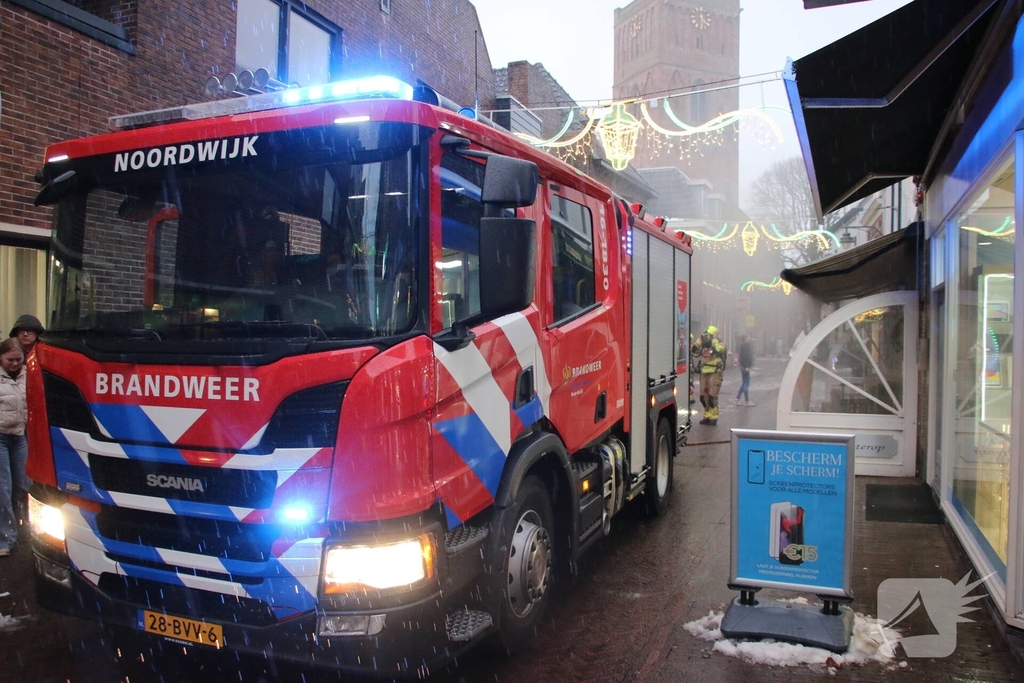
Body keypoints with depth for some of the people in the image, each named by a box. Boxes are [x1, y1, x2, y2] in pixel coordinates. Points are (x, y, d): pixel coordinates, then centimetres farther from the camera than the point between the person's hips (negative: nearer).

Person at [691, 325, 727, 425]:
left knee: (712, 396, -11)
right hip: (704, 373, 7)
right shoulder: (704, 345, 14)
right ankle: (707, 416, 18)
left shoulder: (720, 344, -6)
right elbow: (694, 351, 7)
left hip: (715, 373, -7)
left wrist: (715, 340, -19)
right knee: (703, 396, 8)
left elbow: (718, 350, -28)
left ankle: (714, 417, -2)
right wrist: (700, 340, 4)